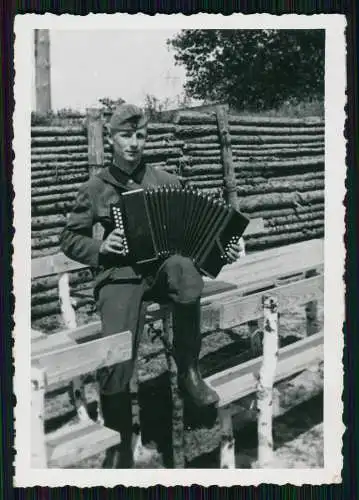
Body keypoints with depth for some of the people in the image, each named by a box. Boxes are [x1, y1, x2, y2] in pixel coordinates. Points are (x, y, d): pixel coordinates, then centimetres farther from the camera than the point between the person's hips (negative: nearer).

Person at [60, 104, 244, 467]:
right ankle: (120, 448, -2)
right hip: (119, 275, 0)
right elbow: (69, 239, 15)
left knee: (182, 265, -39)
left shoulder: (167, 182, 13)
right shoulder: (94, 189, 11)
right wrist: (100, 248, -4)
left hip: (164, 268, 1)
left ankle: (188, 372, -21)